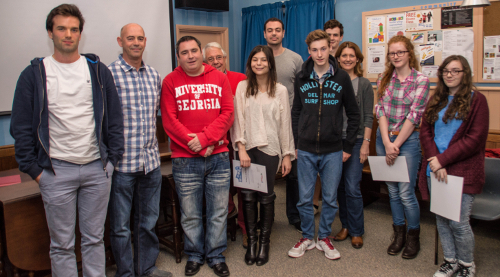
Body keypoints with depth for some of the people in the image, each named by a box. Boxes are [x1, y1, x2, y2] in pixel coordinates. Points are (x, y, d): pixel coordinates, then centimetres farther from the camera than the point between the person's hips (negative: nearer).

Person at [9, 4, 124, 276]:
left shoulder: (98, 70, 6)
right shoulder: (34, 74, 1)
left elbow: (114, 118, 6)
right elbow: (21, 127, 1)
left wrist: (112, 159, 1)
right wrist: (33, 169, -3)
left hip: (97, 167, 2)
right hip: (56, 171, -1)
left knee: (94, 238, 13)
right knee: (62, 243, 8)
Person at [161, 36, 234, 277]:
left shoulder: (219, 78, 7)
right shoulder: (170, 81, 3)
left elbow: (228, 113, 0)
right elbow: (169, 121, -3)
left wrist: (205, 138, -12)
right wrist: (195, 145, -11)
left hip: (218, 156, 1)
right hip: (185, 159, -1)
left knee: (218, 212, 9)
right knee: (190, 214, 8)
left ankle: (216, 255, 26)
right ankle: (194, 255, 28)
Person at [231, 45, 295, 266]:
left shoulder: (280, 90, 5)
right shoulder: (242, 87, 4)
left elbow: (285, 123, 4)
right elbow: (237, 119, 0)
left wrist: (288, 154, 3)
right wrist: (241, 148, -9)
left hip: (270, 149, 0)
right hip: (247, 149, 0)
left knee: (266, 197, 4)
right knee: (248, 196, 3)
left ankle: (264, 242, 19)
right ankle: (251, 241, 18)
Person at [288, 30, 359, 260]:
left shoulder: (342, 78, -1)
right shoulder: (301, 78, 3)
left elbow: (353, 114, 3)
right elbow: (296, 113, 8)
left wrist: (348, 146, 0)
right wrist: (296, 144, 4)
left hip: (333, 151, -1)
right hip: (306, 151, 1)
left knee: (330, 198, 9)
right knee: (305, 198, 8)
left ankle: (324, 238, 28)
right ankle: (307, 237, 27)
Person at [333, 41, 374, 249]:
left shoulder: (364, 84, 2)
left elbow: (368, 117, 0)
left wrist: (365, 143, -6)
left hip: (355, 140, -3)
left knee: (352, 187, -5)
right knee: (339, 186, 9)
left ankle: (356, 231, 11)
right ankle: (345, 226, 25)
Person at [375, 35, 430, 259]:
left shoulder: (421, 80, -6)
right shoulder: (384, 79, 6)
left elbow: (414, 116, -11)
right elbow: (381, 111, 1)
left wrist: (396, 145, -13)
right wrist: (386, 143, -9)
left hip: (408, 140, -4)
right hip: (384, 139, 4)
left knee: (406, 193, -2)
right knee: (392, 191, 12)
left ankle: (413, 236, 19)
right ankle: (399, 233, 27)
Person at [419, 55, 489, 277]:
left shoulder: (476, 100, -3)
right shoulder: (436, 100, 13)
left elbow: (474, 139, -10)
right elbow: (425, 131, 6)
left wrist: (443, 160, -14)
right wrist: (434, 160, -10)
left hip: (462, 170, -5)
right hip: (435, 169, 5)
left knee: (459, 222, -2)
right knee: (441, 219, 11)